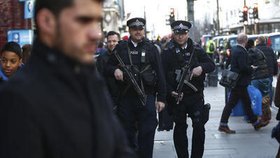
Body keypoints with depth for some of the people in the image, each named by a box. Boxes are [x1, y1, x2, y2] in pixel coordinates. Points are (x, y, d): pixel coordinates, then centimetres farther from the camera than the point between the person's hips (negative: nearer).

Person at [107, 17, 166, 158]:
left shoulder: (151, 48, 5)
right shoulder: (120, 48, 7)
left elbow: (160, 75, 3)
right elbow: (109, 66, 16)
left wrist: (161, 98, -2)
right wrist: (115, 70, -9)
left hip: (147, 96, -1)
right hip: (126, 96, 1)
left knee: (147, 133, 1)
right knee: (127, 132, 10)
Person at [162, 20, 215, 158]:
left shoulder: (196, 50, 6)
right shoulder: (168, 53, -2)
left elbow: (211, 65, 6)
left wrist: (201, 68, -15)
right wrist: (170, 91, -18)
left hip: (196, 95, 1)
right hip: (176, 96, -1)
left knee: (199, 126, -1)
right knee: (180, 128, 8)